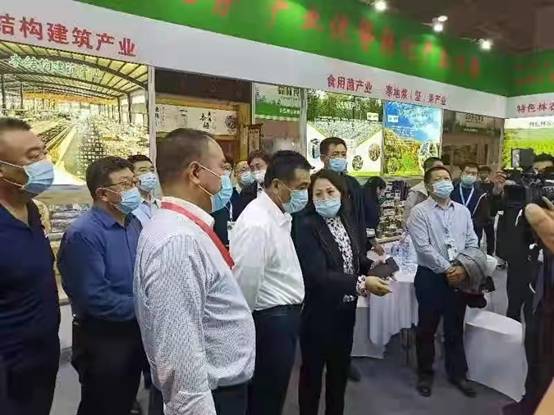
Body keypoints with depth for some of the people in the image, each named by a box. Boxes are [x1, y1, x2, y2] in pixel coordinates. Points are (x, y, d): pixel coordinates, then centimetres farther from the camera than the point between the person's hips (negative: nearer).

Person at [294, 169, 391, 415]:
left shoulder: (344, 220, 0)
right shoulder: (307, 227, -20)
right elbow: (317, 276, -28)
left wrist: (371, 266, -5)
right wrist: (361, 283, -30)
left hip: (345, 310, 7)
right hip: (318, 313, -6)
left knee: (340, 369, 23)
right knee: (313, 371, 15)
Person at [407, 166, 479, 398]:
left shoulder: (463, 211, 8)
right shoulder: (419, 212, -8)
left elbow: (472, 244, 5)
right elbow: (423, 247, -15)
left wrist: (463, 268, -10)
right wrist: (447, 269, -16)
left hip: (459, 277, 4)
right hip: (430, 276, -4)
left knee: (455, 328, 16)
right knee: (427, 329, 9)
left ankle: (457, 373, 33)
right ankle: (425, 374, 26)